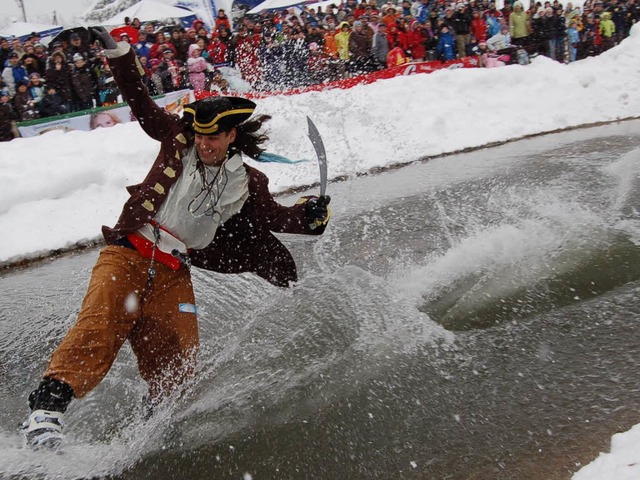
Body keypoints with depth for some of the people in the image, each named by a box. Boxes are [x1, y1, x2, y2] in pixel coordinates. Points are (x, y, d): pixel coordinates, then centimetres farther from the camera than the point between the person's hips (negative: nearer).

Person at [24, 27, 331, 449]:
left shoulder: (247, 184, 8)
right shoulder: (177, 141, 6)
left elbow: (274, 217, 13)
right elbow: (142, 104, 11)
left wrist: (308, 215, -7)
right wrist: (118, 53, 8)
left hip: (174, 272, 2)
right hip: (128, 253, -1)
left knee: (178, 356, -7)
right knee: (100, 324, -23)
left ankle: (159, 414, 17)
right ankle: (49, 402, -26)